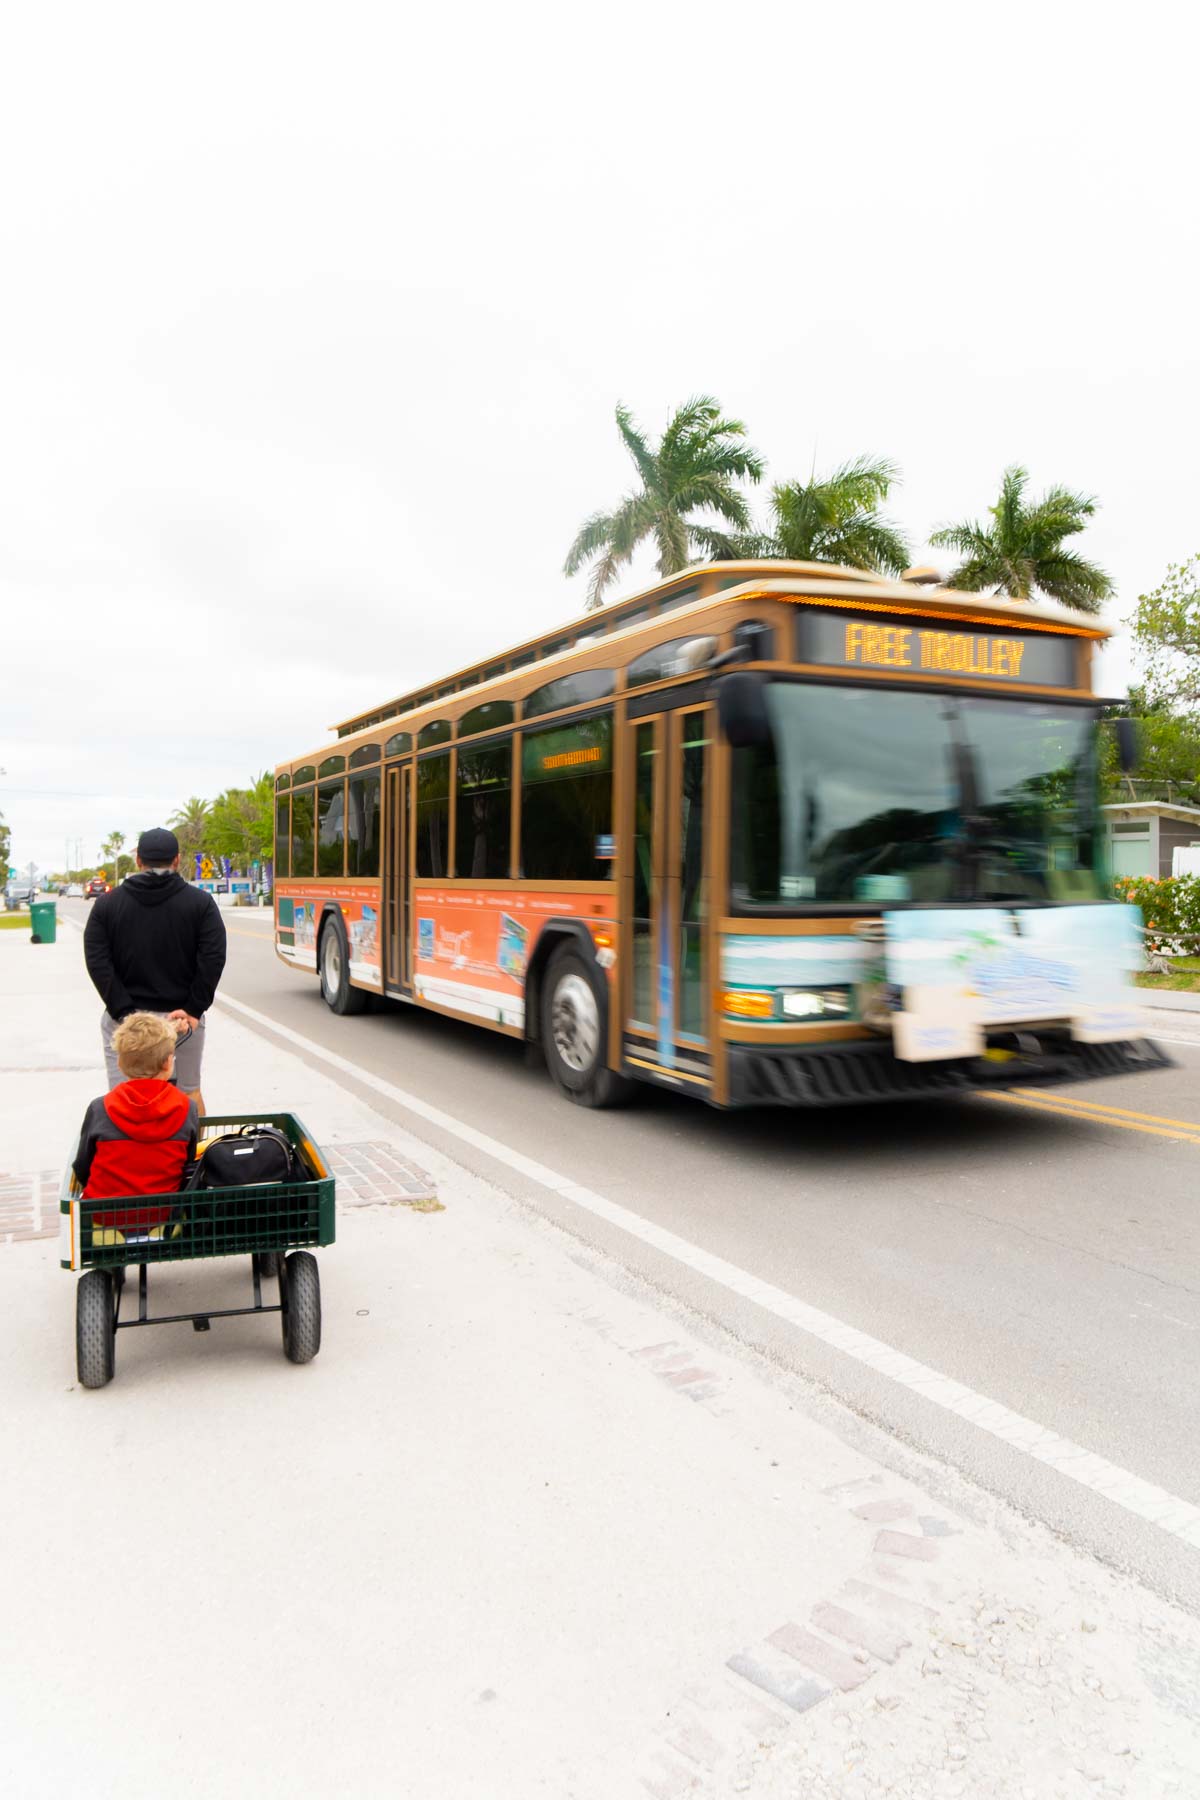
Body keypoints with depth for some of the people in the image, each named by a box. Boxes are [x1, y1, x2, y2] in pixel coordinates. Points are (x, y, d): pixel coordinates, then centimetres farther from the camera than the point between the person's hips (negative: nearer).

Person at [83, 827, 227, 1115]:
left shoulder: (107, 903, 3)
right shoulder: (200, 902, -1)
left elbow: (97, 963, -6)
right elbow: (213, 959, -11)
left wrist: (124, 1012, -9)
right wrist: (194, 1010, -9)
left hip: (125, 1019, 0)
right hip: (183, 1019, 0)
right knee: (189, 1092, 15)